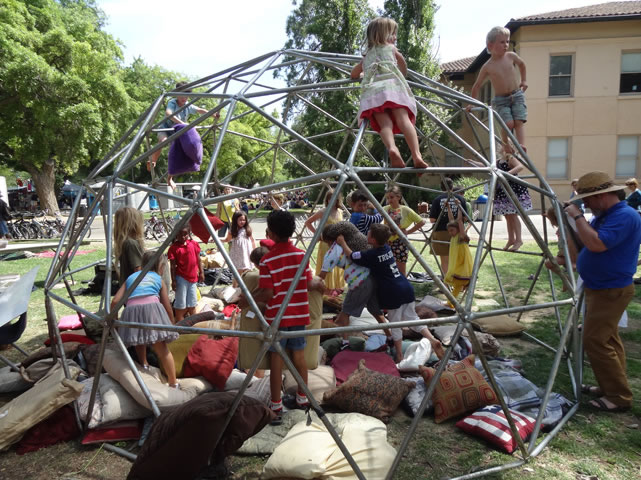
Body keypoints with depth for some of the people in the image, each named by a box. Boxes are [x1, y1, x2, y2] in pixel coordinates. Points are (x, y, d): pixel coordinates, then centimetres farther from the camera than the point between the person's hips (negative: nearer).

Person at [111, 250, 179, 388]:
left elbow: (115, 301, 16)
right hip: (152, 308, -1)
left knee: (140, 336, 31)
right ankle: (174, 383, 5)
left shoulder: (130, 277, 29)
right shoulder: (159, 279, 25)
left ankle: (143, 364, 28)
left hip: (132, 310, 1)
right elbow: (168, 307, 23)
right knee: (161, 348, 3)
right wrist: (172, 326, 37)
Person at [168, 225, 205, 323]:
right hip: (181, 278, -4)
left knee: (192, 302, 17)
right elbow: (173, 266, -10)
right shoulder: (174, 247, -11)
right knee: (181, 302, 2)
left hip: (193, 277, 5)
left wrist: (201, 272, 6)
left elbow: (198, 260, 8)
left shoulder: (194, 244, 0)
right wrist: (173, 280, -11)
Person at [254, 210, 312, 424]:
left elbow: (267, 293, -17)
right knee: (298, 353, 15)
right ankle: (302, 398, 29)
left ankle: (276, 408, 12)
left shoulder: (267, 260, -15)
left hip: (277, 316, -4)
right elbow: (308, 284, 3)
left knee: (276, 358, 5)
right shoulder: (301, 254, -2)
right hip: (299, 313, 4)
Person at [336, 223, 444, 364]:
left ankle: (399, 357, 16)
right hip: (406, 288, 7)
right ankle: (432, 340, 5)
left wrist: (342, 242, 15)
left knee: (395, 325, 8)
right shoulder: (386, 247, 12)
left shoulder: (371, 255, -12)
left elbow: (351, 255, 0)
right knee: (413, 319, 19)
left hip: (393, 294, -7)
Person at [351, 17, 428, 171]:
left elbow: (354, 74, 47)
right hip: (392, 85, -2)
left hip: (371, 90, 2)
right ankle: (416, 155, -39)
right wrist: (403, 76, 59)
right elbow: (403, 68, 39)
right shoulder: (391, 48, 31)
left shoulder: (367, 56, 37)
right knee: (403, 119, -19)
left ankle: (392, 148, -48)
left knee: (385, 124, -18)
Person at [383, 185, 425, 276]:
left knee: (401, 270, 4)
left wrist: (408, 231, -5)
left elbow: (421, 222, -2)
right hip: (387, 242, 3)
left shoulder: (405, 210, -4)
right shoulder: (385, 209, 4)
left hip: (400, 243, -3)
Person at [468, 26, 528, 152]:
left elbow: (521, 64, 26)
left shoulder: (511, 56, 2)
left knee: (518, 123, -14)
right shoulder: (487, 67, -5)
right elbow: (477, 86, 3)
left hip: (517, 96, 3)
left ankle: (521, 146, -24)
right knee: (508, 123, -19)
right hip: (501, 100, -3)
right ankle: (507, 148, 0)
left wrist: (523, 80, 25)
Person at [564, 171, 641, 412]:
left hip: (611, 291, -10)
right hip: (600, 289, 10)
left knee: (595, 341, -9)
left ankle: (619, 397, 2)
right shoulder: (603, 216, 10)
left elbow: (596, 243, -33)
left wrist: (578, 216, -24)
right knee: (607, 340, 16)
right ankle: (610, 387, 28)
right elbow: (587, 241, 18)